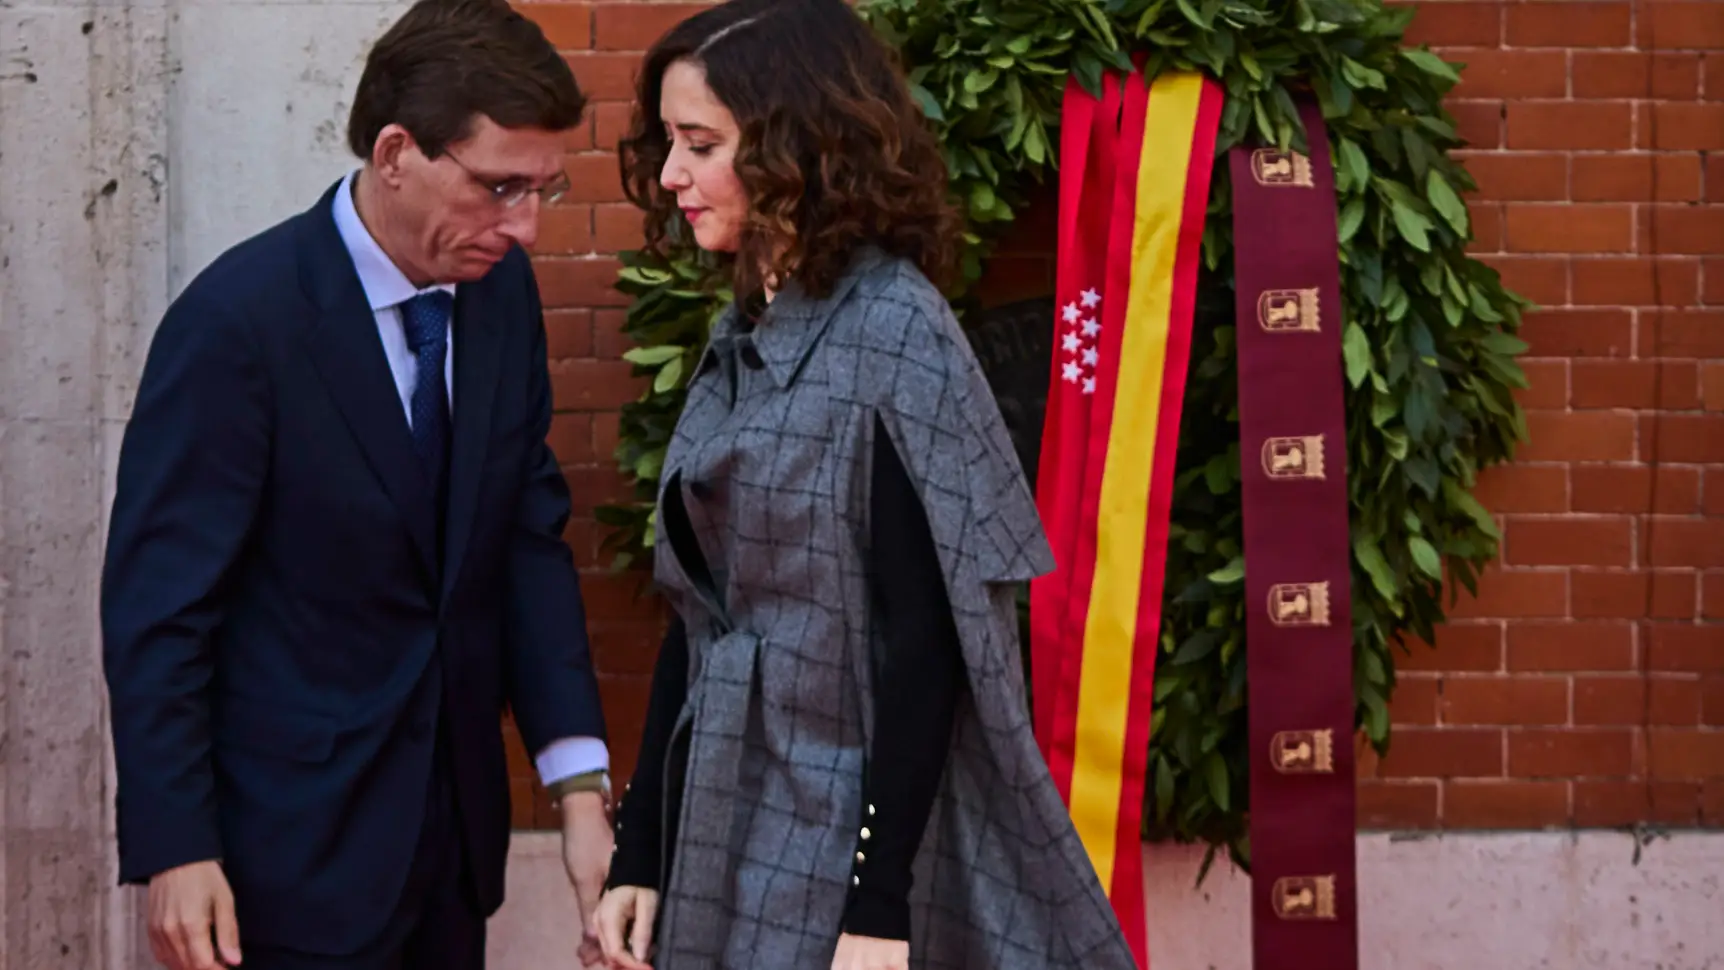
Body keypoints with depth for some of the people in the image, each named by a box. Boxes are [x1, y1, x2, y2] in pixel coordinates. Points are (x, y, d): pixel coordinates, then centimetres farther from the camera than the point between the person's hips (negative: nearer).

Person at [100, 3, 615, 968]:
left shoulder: (503, 289, 1)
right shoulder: (240, 319, -18)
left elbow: (530, 535, 4)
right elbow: (158, 604, -15)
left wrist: (580, 781, -5)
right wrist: (175, 853, -16)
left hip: (456, 818, 6)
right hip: (301, 838, -6)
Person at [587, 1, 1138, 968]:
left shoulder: (893, 330, -13)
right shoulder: (745, 337, 9)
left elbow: (925, 637, -17)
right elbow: (698, 615, 11)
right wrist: (640, 854, 9)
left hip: (842, 844, -7)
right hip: (728, 833, 7)